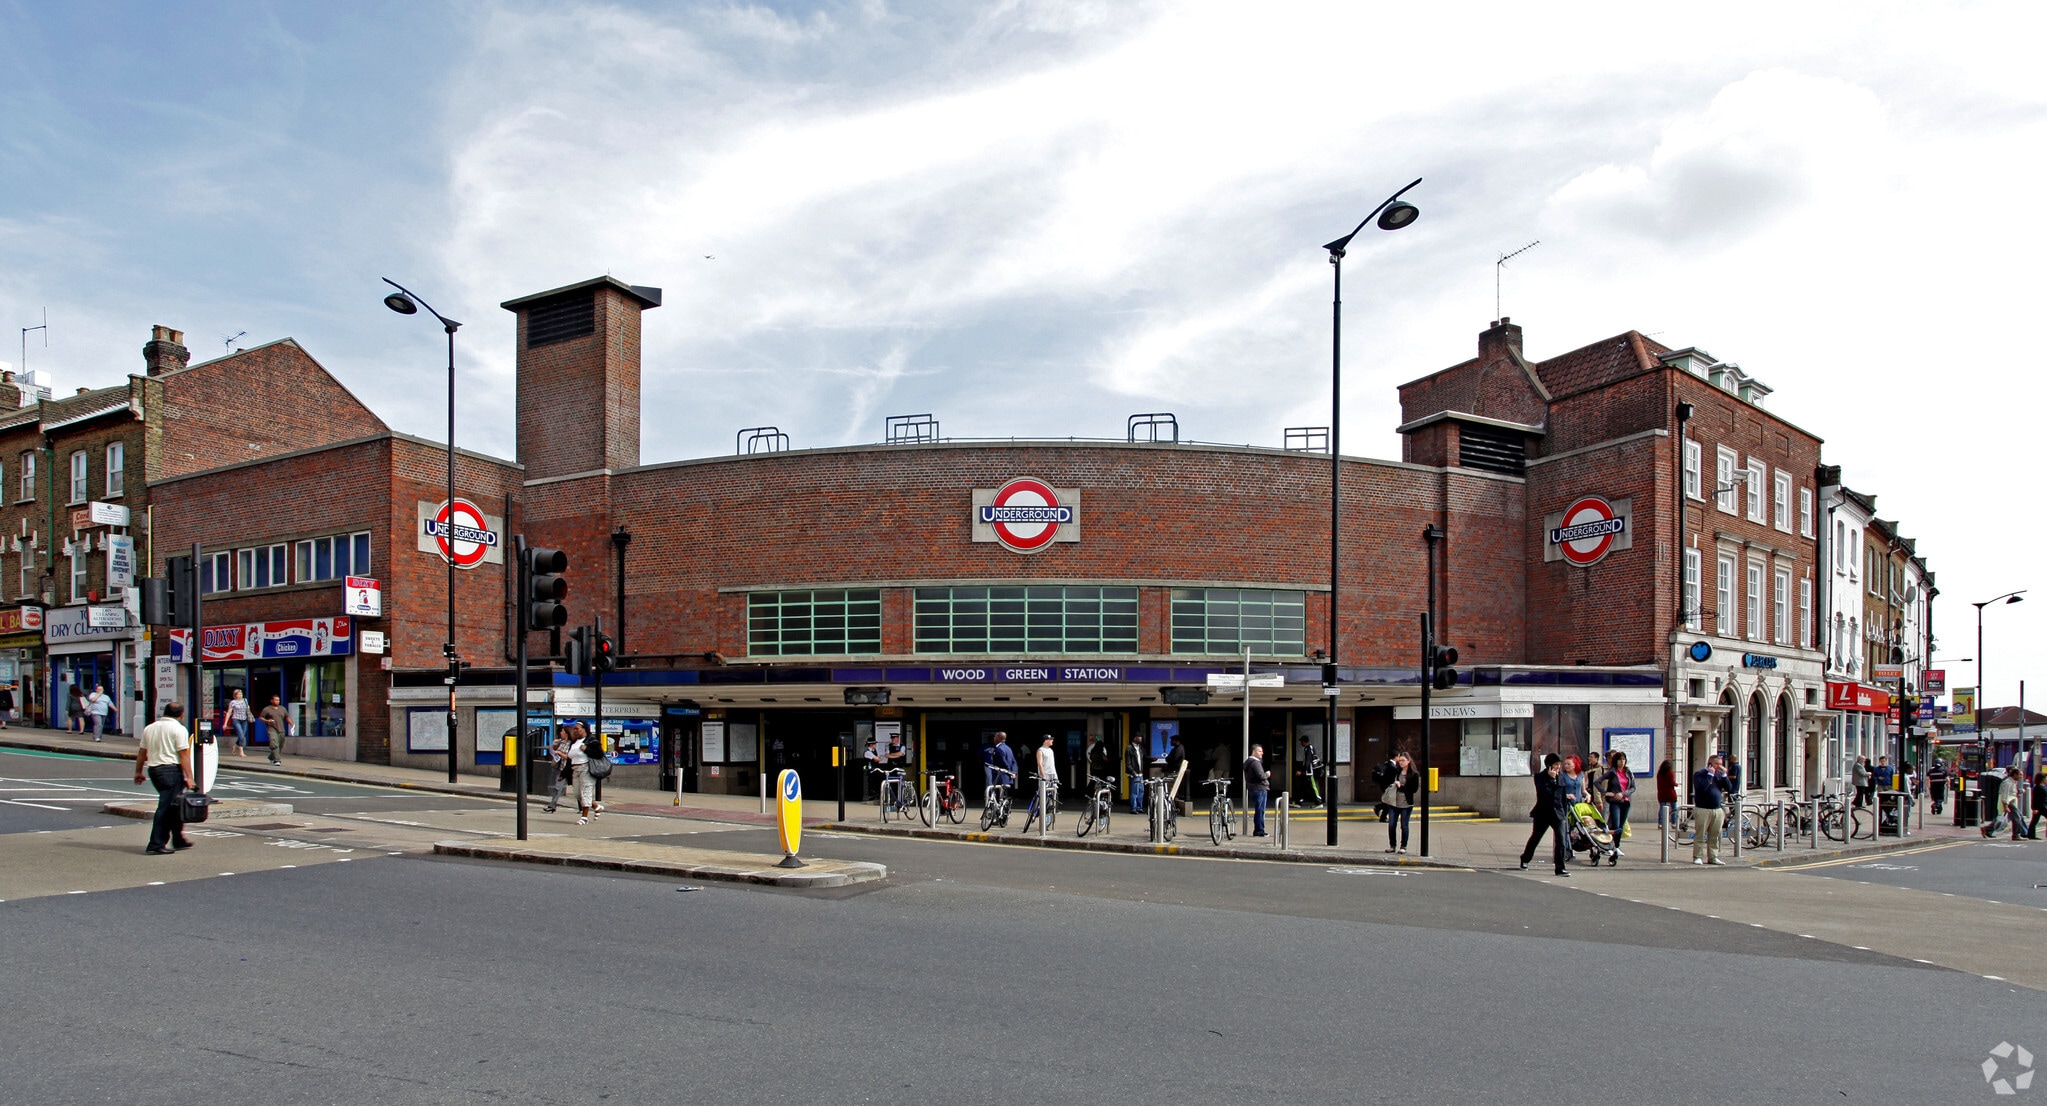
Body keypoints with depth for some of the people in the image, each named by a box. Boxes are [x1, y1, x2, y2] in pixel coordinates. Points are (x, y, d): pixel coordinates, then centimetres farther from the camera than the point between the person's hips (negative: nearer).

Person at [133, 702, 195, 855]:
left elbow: (141, 752, 16)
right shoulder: (178, 729, -8)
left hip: (153, 769, 8)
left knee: (173, 805, 17)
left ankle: (178, 840, 23)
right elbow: (183, 755, -12)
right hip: (171, 769, -8)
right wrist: (189, 778, -12)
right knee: (166, 808, -6)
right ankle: (156, 845, -7)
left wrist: (138, 772, 26)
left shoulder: (149, 728, 13)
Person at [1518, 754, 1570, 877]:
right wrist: (1551, 778, -23)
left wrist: (1565, 811, 11)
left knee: (1561, 841, -11)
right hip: (1543, 813, -3)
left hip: (1557, 812, 3)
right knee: (1535, 838, 14)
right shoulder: (1540, 777, -6)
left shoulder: (1561, 777, 6)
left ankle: (1560, 868, -6)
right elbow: (1543, 792, -23)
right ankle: (1525, 860, 34)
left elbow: (1563, 796, 14)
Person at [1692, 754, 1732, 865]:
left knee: (1715, 836, 6)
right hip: (1703, 809, -5)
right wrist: (1710, 774, -16)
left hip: (1718, 810, 5)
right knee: (1700, 835, -4)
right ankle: (1697, 857, 0)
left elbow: (1729, 788, 5)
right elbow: (1702, 787, -20)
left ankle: (1713, 857, 13)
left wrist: (1724, 775, -4)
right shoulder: (1699, 774, -3)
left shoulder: (1719, 774, 14)